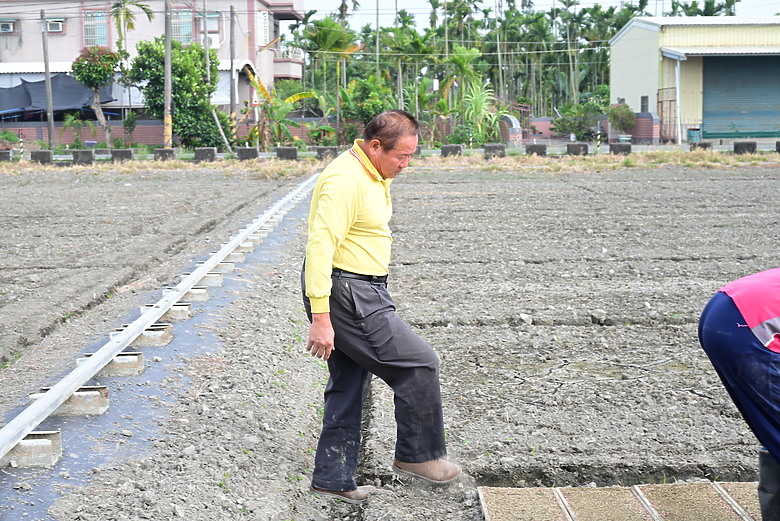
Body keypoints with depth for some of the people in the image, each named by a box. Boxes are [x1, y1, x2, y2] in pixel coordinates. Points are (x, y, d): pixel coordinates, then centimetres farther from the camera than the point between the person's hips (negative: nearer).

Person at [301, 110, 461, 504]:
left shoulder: (375, 176, 13)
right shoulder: (345, 180, -20)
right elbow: (319, 246, -26)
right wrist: (321, 318, -28)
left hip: (362, 292, 11)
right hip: (345, 294, -11)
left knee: (349, 387, 15)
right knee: (419, 364, -4)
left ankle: (333, 479, 23)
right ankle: (418, 455, 11)